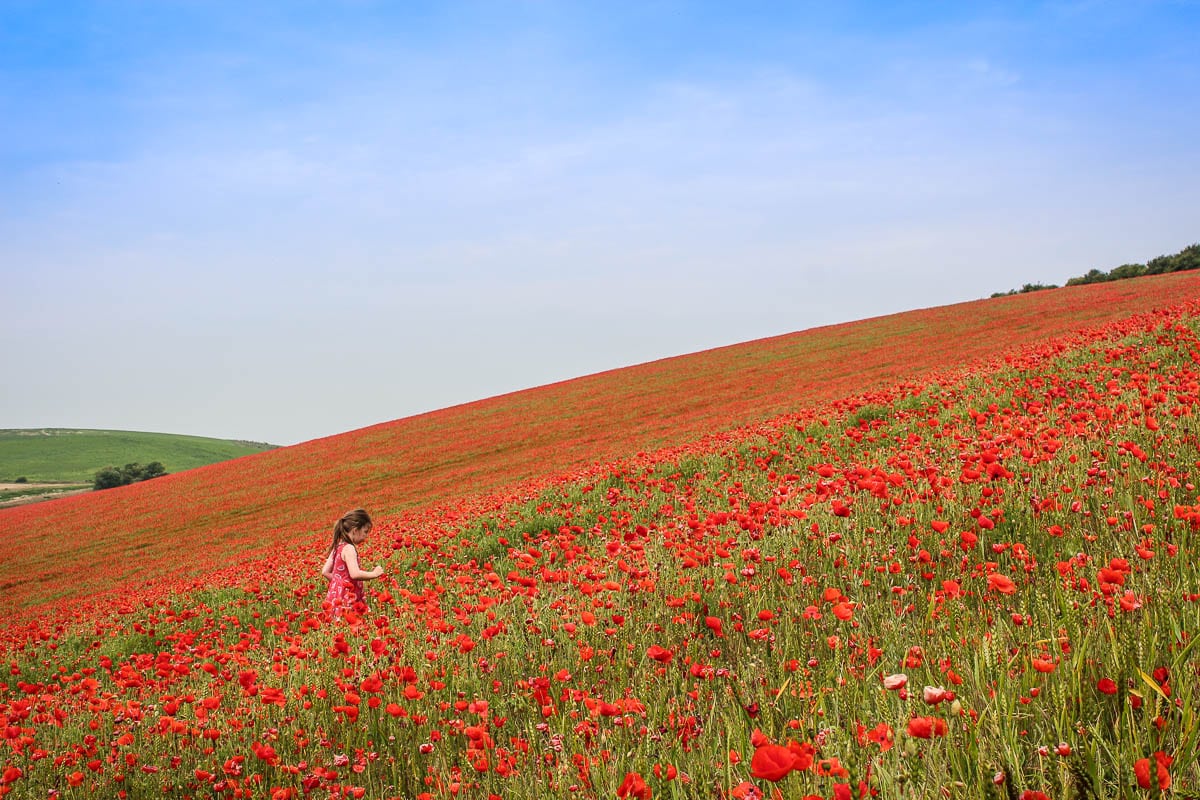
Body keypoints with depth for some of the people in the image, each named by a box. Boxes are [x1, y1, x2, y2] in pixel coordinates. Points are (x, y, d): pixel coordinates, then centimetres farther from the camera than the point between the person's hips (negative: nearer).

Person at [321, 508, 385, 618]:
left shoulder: (338, 547, 13)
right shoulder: (349, 548, -14)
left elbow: (325, 572, 17)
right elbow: (355, 574, -26)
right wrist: (374, 574, -12)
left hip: (336, 597, 9)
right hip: (345, 601, -9)